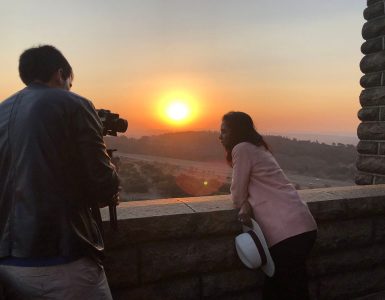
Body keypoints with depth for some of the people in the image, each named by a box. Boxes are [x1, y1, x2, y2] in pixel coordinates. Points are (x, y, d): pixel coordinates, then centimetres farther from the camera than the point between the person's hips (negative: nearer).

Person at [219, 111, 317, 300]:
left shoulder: (242, 149, -9)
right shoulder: (258, 148, 19)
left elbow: (237, 196, -7)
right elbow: (251, 189, 13)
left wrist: (243, 203, 12)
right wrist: (246, 205, -5)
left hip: (287, 232, -9)